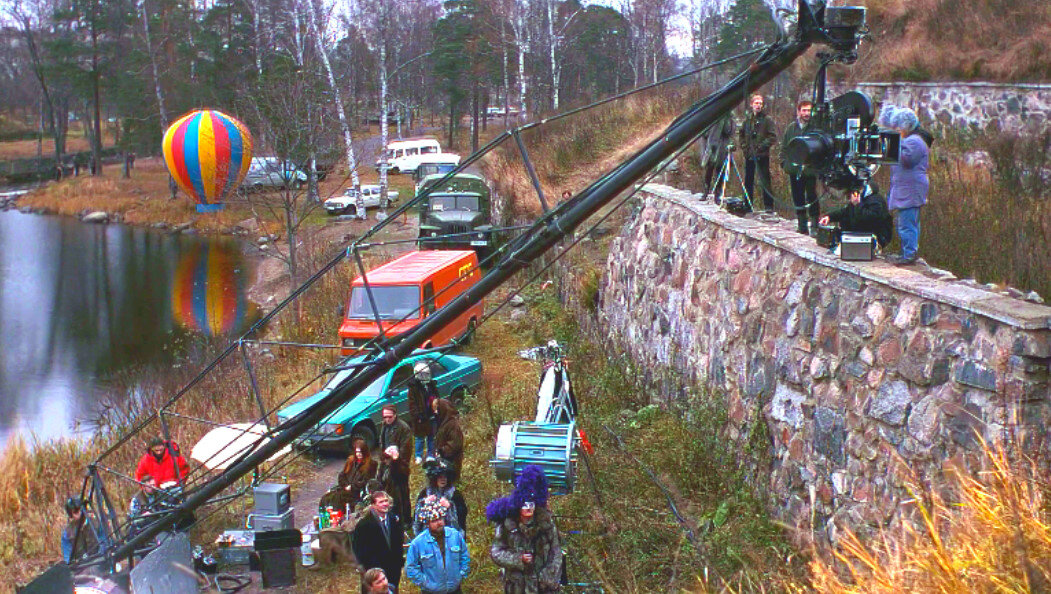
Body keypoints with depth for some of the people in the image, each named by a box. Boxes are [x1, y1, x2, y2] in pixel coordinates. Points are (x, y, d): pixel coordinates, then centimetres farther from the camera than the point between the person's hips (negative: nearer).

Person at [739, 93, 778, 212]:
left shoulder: (767, 120, -3)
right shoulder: (747, 119, 11)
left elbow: (773, 137, -7)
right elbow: (742, 134, 22)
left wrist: (762, 146, -14)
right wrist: (744, 146, 8)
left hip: (762, 156, -5)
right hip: (749, 155, 5)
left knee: (765, 180, -4)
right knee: (748, 180, 10)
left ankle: (768, 206, -2)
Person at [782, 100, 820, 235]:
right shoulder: (791, 128, 10)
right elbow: (784, 147, 15)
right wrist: (784, 163, 5)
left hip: (810, 170, -5)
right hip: (794, 170, 5)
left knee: (812, 198, -3)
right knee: (798, 199, 10)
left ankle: (815, 225, 3)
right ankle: (802, 226, 19)